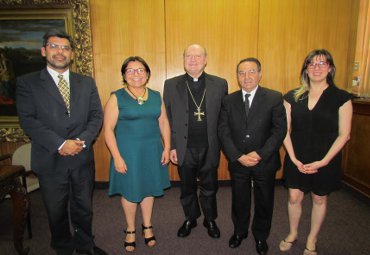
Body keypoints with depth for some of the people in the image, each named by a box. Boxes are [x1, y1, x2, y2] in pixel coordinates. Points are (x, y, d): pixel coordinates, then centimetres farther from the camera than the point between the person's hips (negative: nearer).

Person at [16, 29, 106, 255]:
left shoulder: (87, 82, 8)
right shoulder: (27, 82, 0)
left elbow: (97, 116, 2)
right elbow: (28, 120, -9)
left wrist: (82, 141, -13)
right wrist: (60, 144, -18)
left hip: (82, 158, 2)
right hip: (51, 161, -2)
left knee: (84, 208, 17)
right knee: (56, 212, 15)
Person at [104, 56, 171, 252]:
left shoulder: (156, 96, 4)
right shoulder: (116, 97, -7)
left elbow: (164, 123, 8)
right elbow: (108, 129, -9)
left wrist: (167, 148, 2)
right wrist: (117, 157, -14)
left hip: (152, 150, 3)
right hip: (127, 152, -3)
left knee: (149, 188, 15)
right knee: (129, 191, 9)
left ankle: (147, 226, 36)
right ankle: (130, 230, 33)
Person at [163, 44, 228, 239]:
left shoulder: (220, 84, 0)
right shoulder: (171, 84, -1)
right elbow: (166, 118, 0)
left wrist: (222, 144, -1)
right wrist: (171, 146, -4)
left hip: (210, 148, 0)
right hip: (184, 148, 0)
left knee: (209, 187, 16)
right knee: (187, 187, 17)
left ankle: (210, 220, 41)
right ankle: (190, 219, 42)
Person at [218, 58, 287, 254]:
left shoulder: (274, 98, -6)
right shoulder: (229, 100, 0)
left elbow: (279, 130, -11)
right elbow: (223, 132, -4)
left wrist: (259, 154, -18)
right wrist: (239, 156, -14)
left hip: (265, 162, -1)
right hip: (237, 162, 2)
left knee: (264, 202, 17)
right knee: (239, 201, 18)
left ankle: (261, 236, 43)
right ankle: (239, 231, 44)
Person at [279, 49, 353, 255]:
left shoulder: (342, 98, -6)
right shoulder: (292, 97, -1)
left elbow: (344, 134, -8)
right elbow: (285, 131, -2)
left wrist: (323, 161, -15)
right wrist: (294, 159, -10)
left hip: (325, 161, -1)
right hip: (296, 159, 2)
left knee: (319, 199, 14)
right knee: (294, 197, 10)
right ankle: (293, 234, 37)